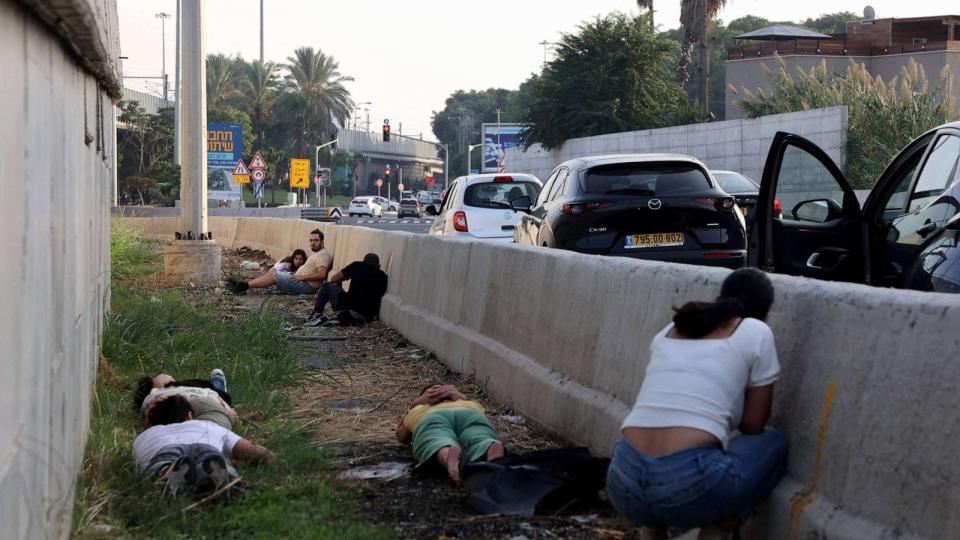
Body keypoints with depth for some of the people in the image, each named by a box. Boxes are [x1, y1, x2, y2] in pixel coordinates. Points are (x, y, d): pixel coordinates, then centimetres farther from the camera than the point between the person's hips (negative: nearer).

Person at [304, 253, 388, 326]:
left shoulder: (357, 266, 9)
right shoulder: (383, 276, 13)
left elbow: (333, 279, 16)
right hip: (368, 317, 2)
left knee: (326, 286, 19)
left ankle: (317, 314, 9)